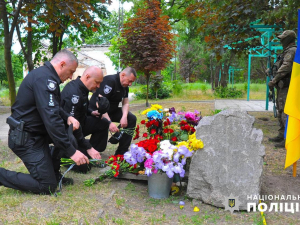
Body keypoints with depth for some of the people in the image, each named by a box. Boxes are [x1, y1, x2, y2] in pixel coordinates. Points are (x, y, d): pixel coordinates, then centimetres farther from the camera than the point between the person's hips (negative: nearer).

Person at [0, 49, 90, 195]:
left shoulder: (46, 75, 10)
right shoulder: (44, 78, -23)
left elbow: (53, 108, 19)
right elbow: (51, 118, -30)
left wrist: (68, 117, -3)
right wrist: (71, 152, -28)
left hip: (35, 133, 10)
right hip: (26, 138, -10)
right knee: (48, 187, -7)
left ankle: (54, 173, 16)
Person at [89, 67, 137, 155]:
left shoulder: (125, 86, 5)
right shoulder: (109, 81, -23)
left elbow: (125, 103, 5)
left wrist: (124, 116, -17)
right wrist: (109, 122, -34)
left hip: (112, 110, 8)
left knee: (131, 119, -7)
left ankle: (122, 151, -3)